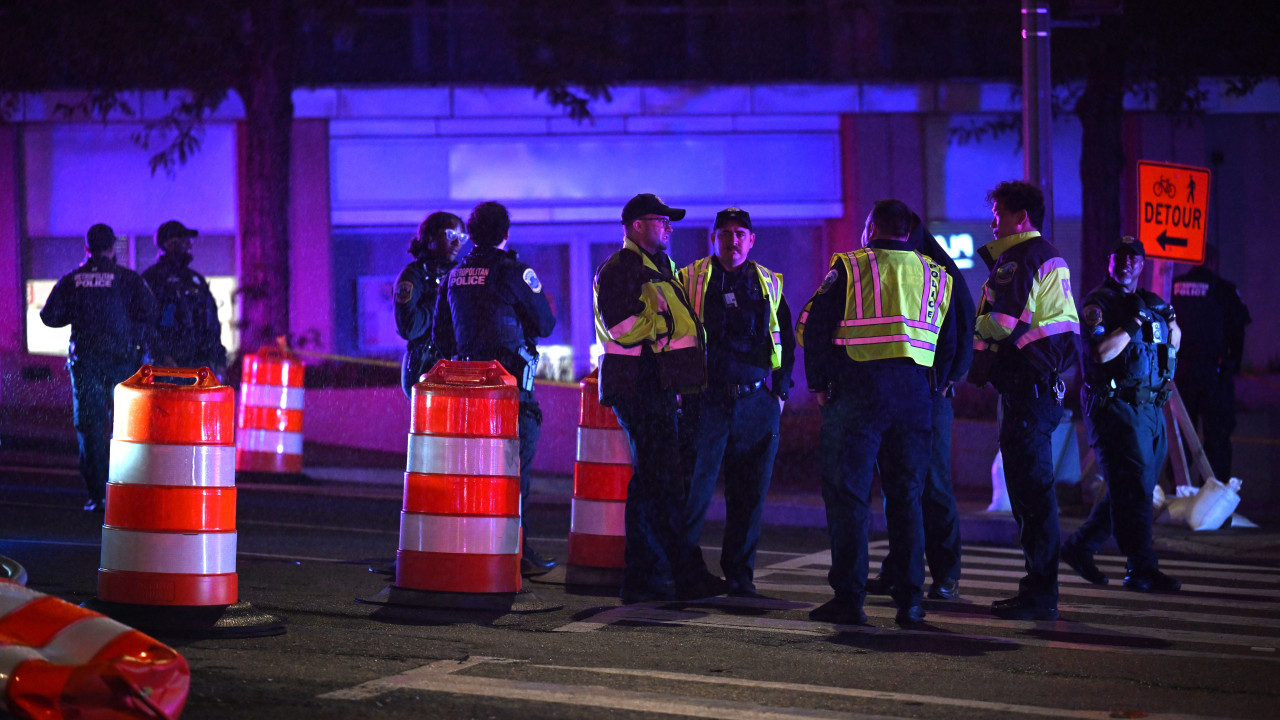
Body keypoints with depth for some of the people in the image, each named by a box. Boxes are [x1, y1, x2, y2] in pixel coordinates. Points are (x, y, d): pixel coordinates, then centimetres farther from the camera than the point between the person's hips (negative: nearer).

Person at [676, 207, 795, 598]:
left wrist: (781, 389, 11)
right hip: (707, 400, -3)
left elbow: (786, 341, 20)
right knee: (696, 487, -7)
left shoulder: (769, 285, 14)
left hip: (757, 403, 3)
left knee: (750, 493, 5)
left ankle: (740, 573, 14)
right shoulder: (690, 280, 6)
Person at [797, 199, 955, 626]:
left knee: (848, 495, 0)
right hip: (915, 397, 4)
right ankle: (909, 601, 7)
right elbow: (950, 346, 15)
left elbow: (812, 326, -4)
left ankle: (849, 599, -3)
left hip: (857, 394, -4)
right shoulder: (936, 277, 13)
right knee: (906, 498, 10)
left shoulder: (850, 268, 0)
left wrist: (818, 382, 5)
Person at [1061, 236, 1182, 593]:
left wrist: (1171, 323, 5)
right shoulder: (1098, 303, -6)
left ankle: (1080, 546, 23)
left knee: (1138, 489, 11)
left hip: (1150, 408, 8)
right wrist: (1134, 322, -18)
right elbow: (1102, 352, -18)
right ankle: (1142, 570, -8)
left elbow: (1173, 346, 26)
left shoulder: (1153, 303, 16)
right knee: (1134, 488, -10)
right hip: (1116, 407, -8)